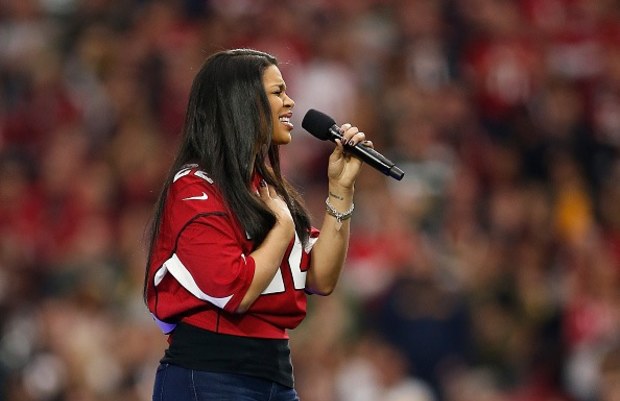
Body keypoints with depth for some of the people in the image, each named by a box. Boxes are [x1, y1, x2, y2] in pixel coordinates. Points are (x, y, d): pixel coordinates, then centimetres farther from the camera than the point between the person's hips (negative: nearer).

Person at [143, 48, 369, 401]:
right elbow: (235, 292, -20)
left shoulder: (268, 187, 14)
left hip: (276, 371, 8)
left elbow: (321, 279, 8)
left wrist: (340, 188, 4)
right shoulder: (197, 188, -10)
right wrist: (284, 226, -7)